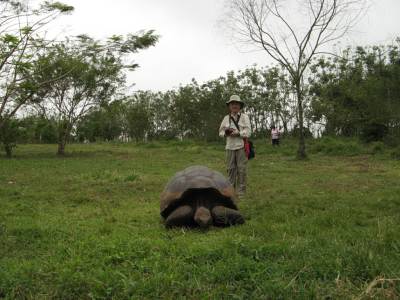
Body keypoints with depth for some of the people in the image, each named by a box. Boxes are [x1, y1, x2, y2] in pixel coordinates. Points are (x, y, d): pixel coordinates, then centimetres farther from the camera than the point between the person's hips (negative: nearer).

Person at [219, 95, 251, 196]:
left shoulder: (244, 117, 2)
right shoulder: (226, 118, 11)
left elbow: (248, 132, -6)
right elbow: (221, 132, 11)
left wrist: (237, 133, -17)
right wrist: (226, 133, -10)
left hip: (241, 146, -3)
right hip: (230, 146, 3)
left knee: (241, 169, -2)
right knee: (230, 168, 5)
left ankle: (241, 191, 6)